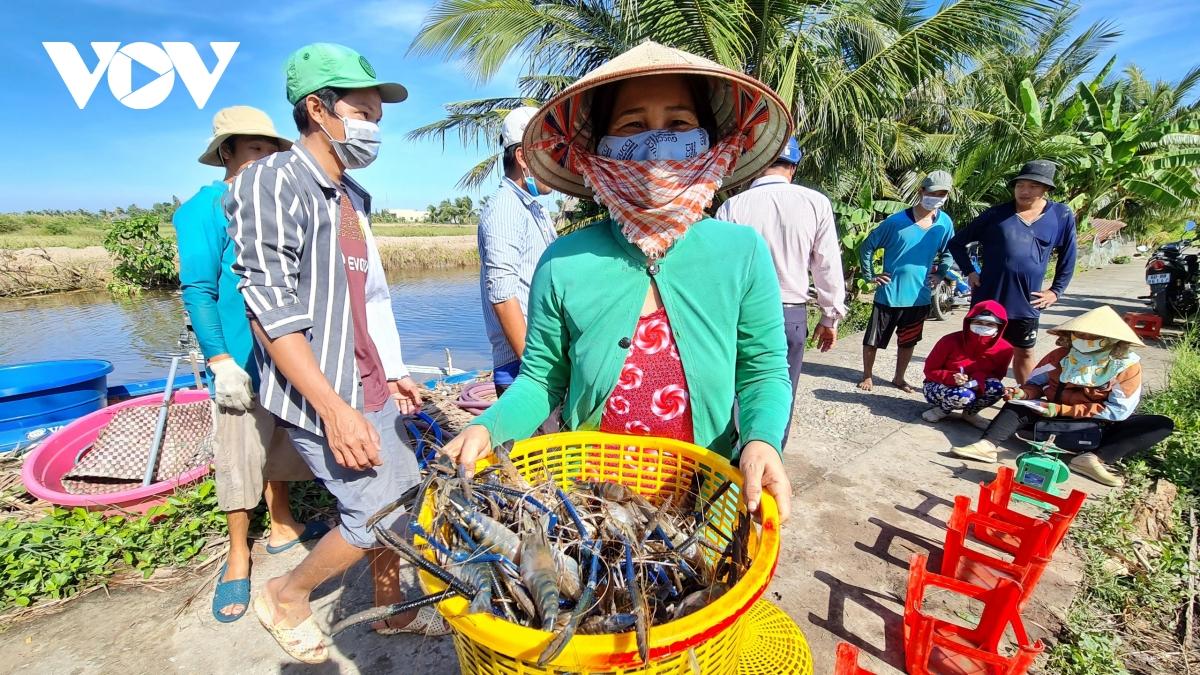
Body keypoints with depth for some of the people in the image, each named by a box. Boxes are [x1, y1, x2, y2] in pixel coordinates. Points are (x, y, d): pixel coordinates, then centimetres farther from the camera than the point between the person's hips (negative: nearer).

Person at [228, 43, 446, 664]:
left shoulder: (353, 196, 14)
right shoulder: (274, 181, -11)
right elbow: (269, 311, -18)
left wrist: (392, 374, 15)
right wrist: (335, 409, -23)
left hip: (370, 387, 8)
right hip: (322, 395, -8)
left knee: (401, 498, 13)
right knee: (376, 514, -2)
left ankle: (389, 606, 35)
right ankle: (285, 596, 26)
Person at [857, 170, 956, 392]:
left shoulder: (945, 223, 1)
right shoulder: (897, 221, -12)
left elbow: (947, 253, 18)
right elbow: (867, 246, -5)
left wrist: (941, 275, 8)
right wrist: (870, 276, -6)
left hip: (919, 296, 4)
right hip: (889, 294, -4)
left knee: (908, 341, 16)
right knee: (873, 339, 5)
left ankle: (899, 378, 33)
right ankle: (867, 376, 24)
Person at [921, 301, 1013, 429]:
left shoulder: (1004, 349, -11)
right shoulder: (951, 341, -22)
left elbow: (998, 375, 1)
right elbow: (929, 370, -13)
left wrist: (979, 379, -24)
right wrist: (952, 378, -35)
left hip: (973, 387, 5)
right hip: (939, 386, -4)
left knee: (996, 387, -27)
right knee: (963, 396, -37)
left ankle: (970, 414, 2)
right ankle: (942, 410, -2)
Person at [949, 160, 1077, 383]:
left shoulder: (1062, 215, 4)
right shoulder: (997, 214, -1)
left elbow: (1067, 257, 14)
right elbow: (957, 243, 5)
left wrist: (1056, 291, 8)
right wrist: (970, 272, -3)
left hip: (1026, 303, 2)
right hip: (988, 299, -1)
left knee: (1024, 353, 16)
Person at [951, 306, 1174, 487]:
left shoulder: (1127, 365, -11)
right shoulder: (1060, 355, -5)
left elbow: (1119, 411, -16)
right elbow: (1036, 382, 5)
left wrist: (1063, 410, -25)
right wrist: (1023, 392, -21)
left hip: (1098, 424, 0)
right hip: (1058, 416, 1)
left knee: (1163, 424, -22)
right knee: (1017, 406, -23)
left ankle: (1095, 458, -40)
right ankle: (987, 445, -47)